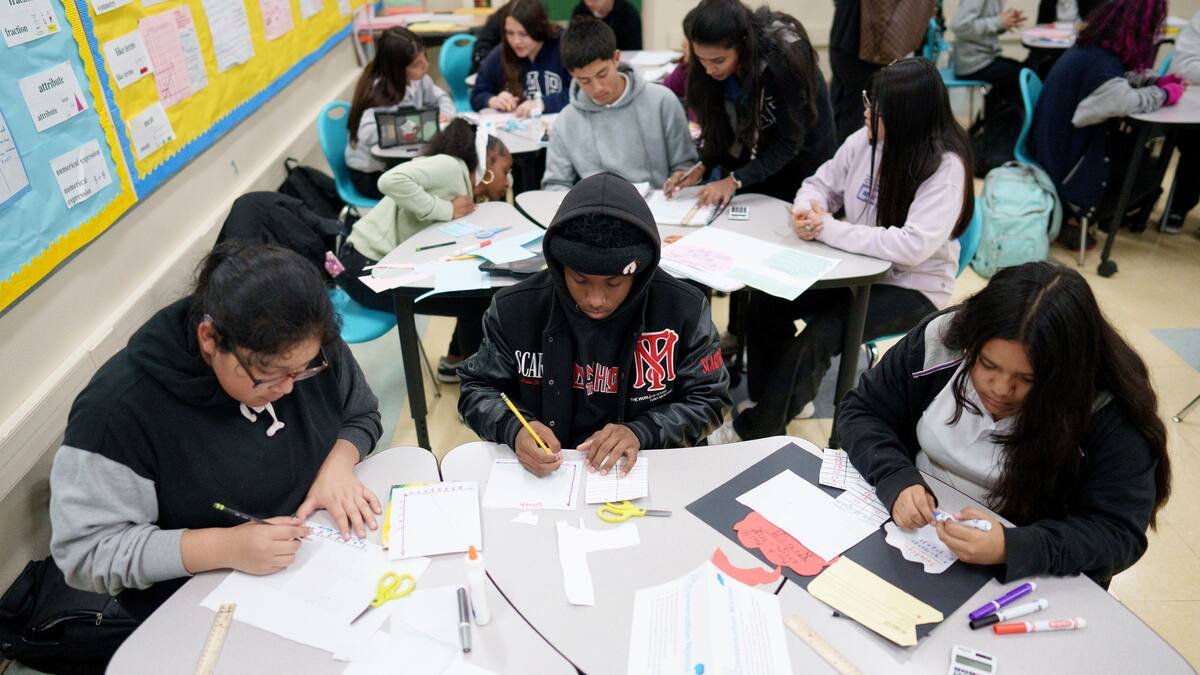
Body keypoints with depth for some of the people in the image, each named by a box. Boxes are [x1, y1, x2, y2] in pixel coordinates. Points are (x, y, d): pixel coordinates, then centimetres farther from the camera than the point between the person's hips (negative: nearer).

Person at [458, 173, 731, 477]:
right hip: (542, 474, 1)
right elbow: (478, 389, 2)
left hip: (645, 471, 0)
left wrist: (641, 432, -18)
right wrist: (514, 428, -19)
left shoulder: (684, 309, -9)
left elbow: (708, 399, -1)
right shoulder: (515, 308, -8)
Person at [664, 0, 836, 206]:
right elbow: (721, 125, -7)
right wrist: (702, 167, -22)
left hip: (803, 161, -4)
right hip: (753, 158, 4)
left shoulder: (782, 60, -33)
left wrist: (734, 180, -34)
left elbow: (789, 142, -28)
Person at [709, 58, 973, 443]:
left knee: (818, 337, -26)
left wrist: (828, 229, -28)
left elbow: (912, 246, -32)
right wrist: (806, 212, -17)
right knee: (767, 299, -10)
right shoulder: (866, 140, -5)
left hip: (912, 286, -6)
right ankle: (770, 399, 9)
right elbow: (821, 184, 8)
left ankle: (755, 431, -7)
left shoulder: (946, 166, -22)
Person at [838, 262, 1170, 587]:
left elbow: (1119, 532, -15)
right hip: (910, 531, 3)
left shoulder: (1109, 413, -18)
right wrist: (896, 482, -21)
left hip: (1023, 578, -2)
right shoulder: (941, 340, -11)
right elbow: (862, 412, -3)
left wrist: (1010, 548, -31)